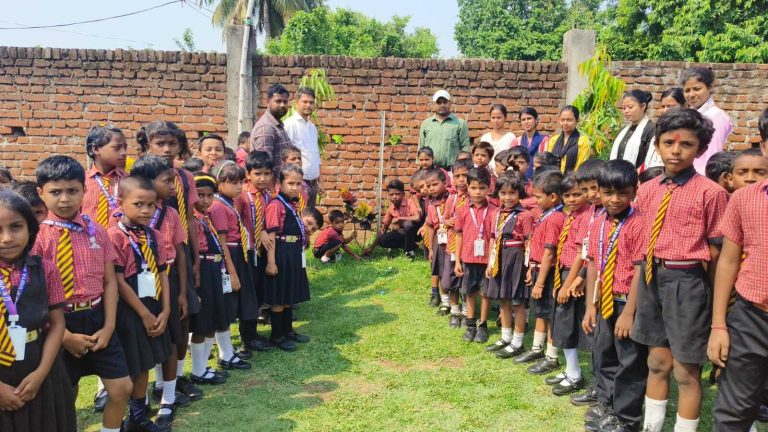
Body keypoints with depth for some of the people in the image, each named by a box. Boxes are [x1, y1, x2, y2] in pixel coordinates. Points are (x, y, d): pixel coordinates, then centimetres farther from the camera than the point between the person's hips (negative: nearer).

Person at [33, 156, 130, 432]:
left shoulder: (96, 231, 2)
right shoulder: (36, 235, -10)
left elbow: (110, 281, 4)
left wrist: (108, 327, -5)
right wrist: (65, 335, -14)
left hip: (96, 318, 4)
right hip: (59, 323, -3)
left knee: (122, 387, 5)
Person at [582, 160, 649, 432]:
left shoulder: (638, 224, -19)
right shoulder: (598, 224, 3)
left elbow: (640, 270, -21)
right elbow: (593, 265, 6)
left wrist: (628, 313, -20)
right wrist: (591, 306, 5)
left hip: (629, 303, -7)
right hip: (605, 301, 7)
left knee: (630, 362, 6)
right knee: (603, 354, 21)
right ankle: (606, 405, 41)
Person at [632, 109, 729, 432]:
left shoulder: (710, 193, -11)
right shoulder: (647, 190, 6)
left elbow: (716, 253, -8)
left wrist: (713, 301, -5)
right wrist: (642, 286, 12)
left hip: (687, 282, -5)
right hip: (652, 279, 6)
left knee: (686, 371, 6)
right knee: (657, 362, 18)